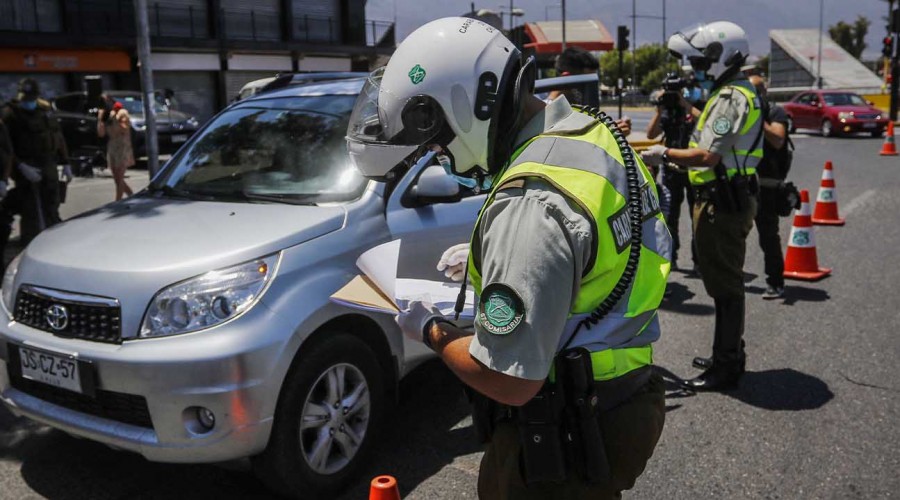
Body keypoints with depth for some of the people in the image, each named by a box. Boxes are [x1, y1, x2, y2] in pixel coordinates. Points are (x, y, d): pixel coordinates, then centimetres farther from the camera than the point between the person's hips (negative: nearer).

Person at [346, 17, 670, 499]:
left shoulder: (530, 204, -31)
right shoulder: (591, 132, 0)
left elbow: (510, 381, -28)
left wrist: (429, 330, -11)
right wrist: (486, 256, 12)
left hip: (560, 448, -9)